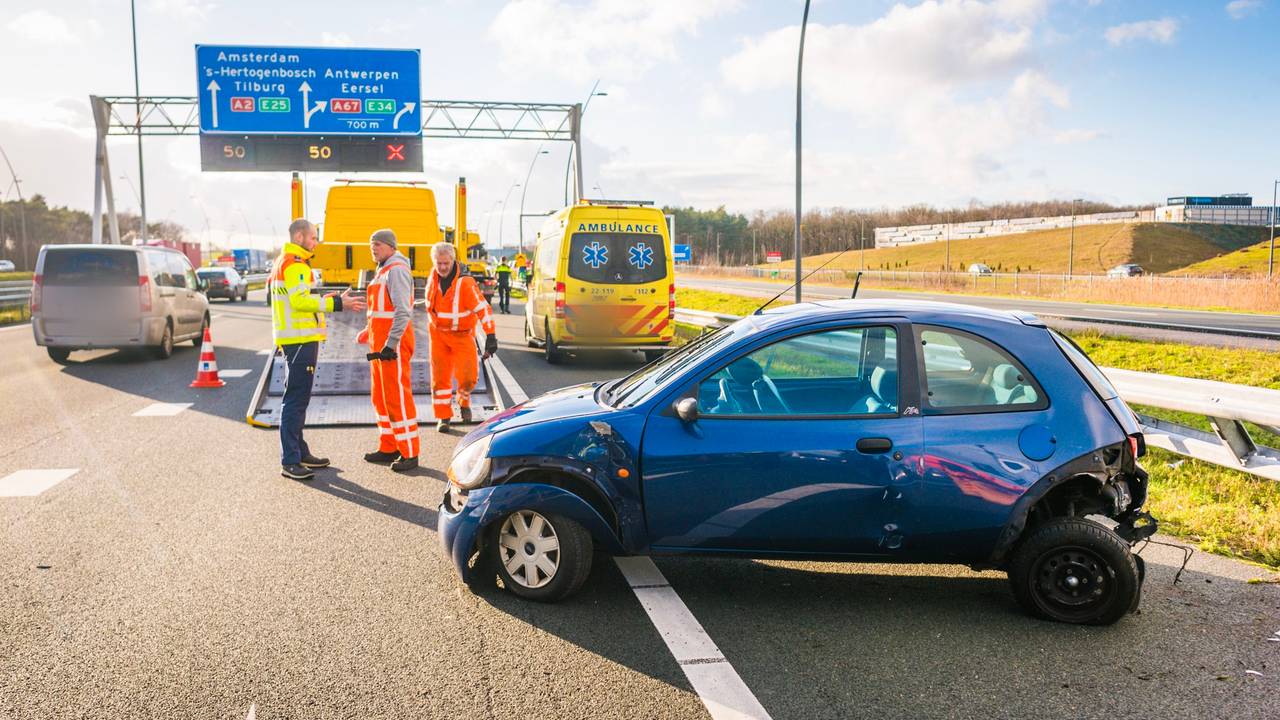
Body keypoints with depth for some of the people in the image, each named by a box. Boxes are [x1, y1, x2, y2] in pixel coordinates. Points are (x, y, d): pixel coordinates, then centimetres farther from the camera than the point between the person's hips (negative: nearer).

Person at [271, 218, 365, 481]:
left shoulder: (284, 262, 21)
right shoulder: (294, 264, -13)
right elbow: (299, 301, -23)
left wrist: (332, 299, 18)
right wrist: (337, 303, -24)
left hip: (296, 339, 11)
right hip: (300, 340, -11)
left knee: (298, 399, 17)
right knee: (296, 400, -9)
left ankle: (300, 452, 26)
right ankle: (290, 462, -8)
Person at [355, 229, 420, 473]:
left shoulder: (396, 270, -13)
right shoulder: (383, 270, 19)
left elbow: (403, 311, -22)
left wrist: (391, 343, -27)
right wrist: (369, 332, 32)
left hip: (394, 343, -11)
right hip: (380, 342, 11)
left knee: (398, 396, -8)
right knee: (380, 397, 15)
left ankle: (409, 453, -3)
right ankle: (389, 447, 24)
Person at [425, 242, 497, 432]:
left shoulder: (465, 282, -21)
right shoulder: (433, 278, -2)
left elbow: (482, 308, -24)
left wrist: (491, 336, -30)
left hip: (462, 334, -4)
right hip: (438, 333, 4)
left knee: (467, 375, -12)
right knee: (440, 376, 2)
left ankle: (464, 400, 21)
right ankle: (443, 417, 13)